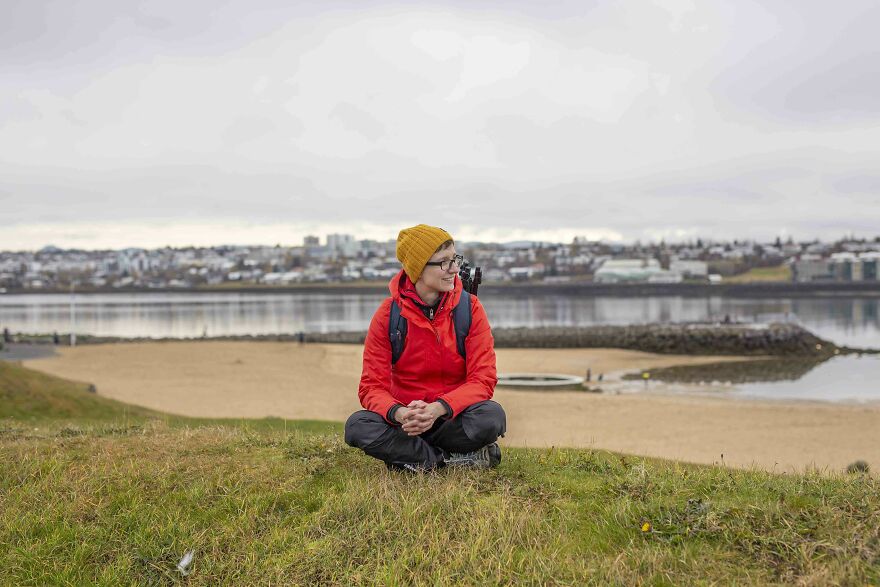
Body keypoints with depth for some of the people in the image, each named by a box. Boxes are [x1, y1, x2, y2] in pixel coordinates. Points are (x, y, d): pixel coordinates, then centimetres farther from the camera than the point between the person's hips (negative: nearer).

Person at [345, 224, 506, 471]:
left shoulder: (470, 308, -7)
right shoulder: (388, 314, -7)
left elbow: (483, 379, -12)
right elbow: (372, 386, -9)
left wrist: (438, 408, -30)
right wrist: (399, 413, -32)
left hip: (453, 418, -1)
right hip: (406, 418, 1)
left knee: (491, 415, -32)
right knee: (357, 426, -29)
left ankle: (413, 457, -14)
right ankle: (453, 458, -18)